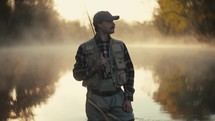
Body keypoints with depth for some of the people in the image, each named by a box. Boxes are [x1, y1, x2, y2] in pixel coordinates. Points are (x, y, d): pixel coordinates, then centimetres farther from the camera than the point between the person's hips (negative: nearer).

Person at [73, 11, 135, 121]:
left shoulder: (120, 46, 5)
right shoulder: (85, 48, -2)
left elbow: (129, 72, 7)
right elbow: (77, 74, -1)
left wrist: (128, 98, -1)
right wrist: (95, 68, -18)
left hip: (118, 97, 2)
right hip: (96, 99, -2)